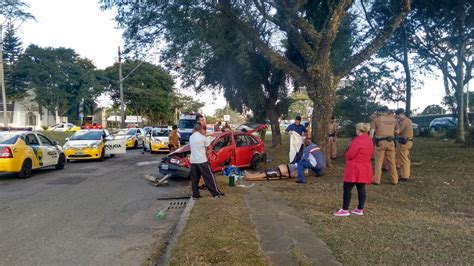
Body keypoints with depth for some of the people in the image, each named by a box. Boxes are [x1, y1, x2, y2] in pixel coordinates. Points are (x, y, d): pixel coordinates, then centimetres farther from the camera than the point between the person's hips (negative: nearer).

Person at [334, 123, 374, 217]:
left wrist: (347, 156, 2)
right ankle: (360, 209, 17)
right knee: (361, 188, 12)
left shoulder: (357, 140, -19)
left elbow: (349, 155, -19)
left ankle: (345, 210, -1)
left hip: (355, 168, -9)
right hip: (365, 167, 9)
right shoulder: (369, 140, 10)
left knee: (347, 188, -2)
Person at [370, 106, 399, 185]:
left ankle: (376, 180, 6)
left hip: (380, 142, -3)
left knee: (378, 162, 4)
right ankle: (394, 180, 18)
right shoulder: (393, 119, 9)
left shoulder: (377, 119, 0)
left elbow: (372, 132, -4)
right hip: (391, 142, 3)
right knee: (392, 162, 11)